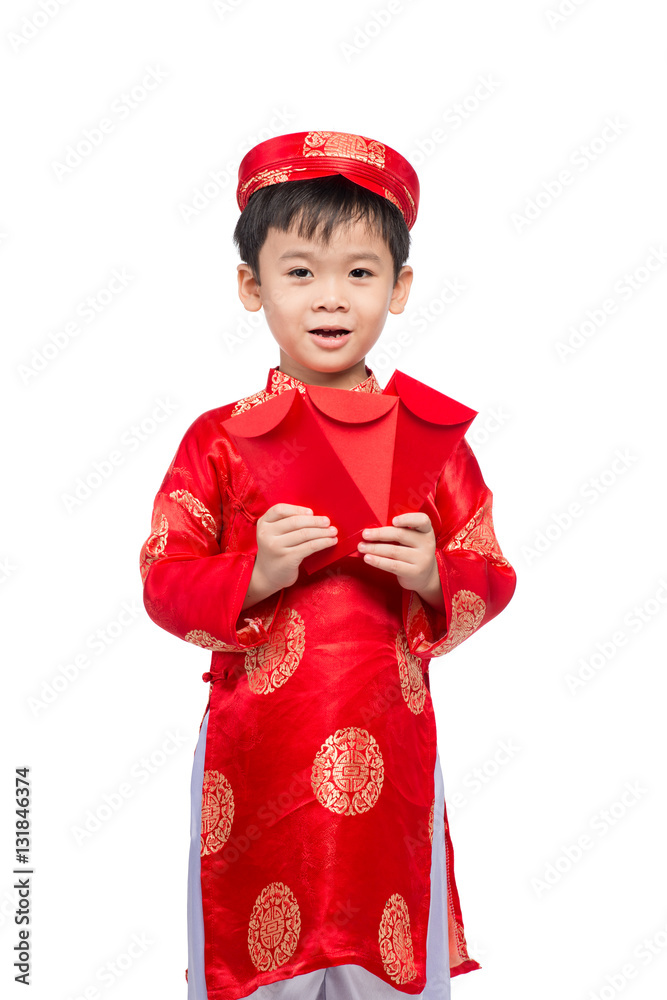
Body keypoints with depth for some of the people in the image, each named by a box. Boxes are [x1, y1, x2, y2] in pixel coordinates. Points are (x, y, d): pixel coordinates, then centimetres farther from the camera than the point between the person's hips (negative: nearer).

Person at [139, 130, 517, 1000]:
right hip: (257, 762, -1)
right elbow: (163, 584, -3)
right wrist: (254, 575, -19)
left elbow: (492, 578, 5)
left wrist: (434, 577, -15)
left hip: (390, 763, 1)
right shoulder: (220, 439, -1)